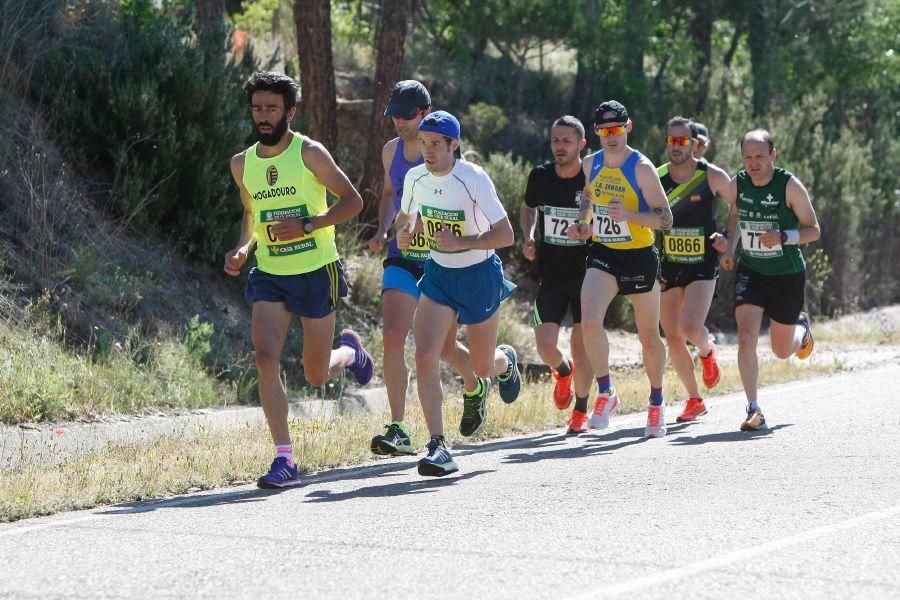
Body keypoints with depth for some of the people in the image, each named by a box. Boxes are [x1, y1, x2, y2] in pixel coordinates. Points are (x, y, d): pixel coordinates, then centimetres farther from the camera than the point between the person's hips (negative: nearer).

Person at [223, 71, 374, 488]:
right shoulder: (243, 164, 5)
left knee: (317, 376, 6)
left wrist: (306, 225, -20)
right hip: (269, 276, 3)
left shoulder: (309, 153, -9)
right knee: (265, 356, -19)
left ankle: (350, 352, 44)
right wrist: (243, 249, 1)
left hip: (316, 272, -3)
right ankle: (285, 460, -16)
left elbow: (352, 200, -7)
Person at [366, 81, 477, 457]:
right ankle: (398, 430, -16)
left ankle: (474, 384, 44)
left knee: (445, 348, 8)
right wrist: (383, 230, 7)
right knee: (392, 338, -16)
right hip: (403, 259, 4)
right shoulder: (391, 151, 6)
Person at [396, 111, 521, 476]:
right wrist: (403, 233, -10)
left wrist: (460, 242, -30)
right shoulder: (415, 178, -6)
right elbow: (406, 217, 14)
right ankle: (438, 447, -16)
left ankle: (505, 363, 51)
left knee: (483, 367, 10)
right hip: (438, 274, 3)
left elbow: (505, 235, -19)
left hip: (480, 275, -3)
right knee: (425, 357, -18)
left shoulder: (474, 179, -21)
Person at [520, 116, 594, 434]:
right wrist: (528, 238, 1)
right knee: (545, 344, -9)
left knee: (581, 344, -1)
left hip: (586, 274, -2)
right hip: (550, 274, 2)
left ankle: (581, 411, 18)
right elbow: (527, 208, 18)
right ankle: (563, 371, 27)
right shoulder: (540, 176, -2)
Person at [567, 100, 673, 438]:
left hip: (640, 258, -3)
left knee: (649, 337, 10)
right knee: (589, 323, -22)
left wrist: (628, 215, -31)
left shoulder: (642, 168, -13)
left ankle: (656, 404, 30)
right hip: (602, 255, 3)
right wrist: (583, 225, 6)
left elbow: (665, 219, -16)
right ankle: (606, 394, -6)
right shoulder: (590, 164, 2)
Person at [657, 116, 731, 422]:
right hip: (668, 267, 3)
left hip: (703, 266, -3)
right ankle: (694, 400, 21)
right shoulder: (655, 178, -1)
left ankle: (707, 351, 15)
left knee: (689, 328, -22)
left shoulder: (712, 176, -7)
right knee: (672, 339, 3)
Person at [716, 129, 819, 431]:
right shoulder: (737, 185, -6)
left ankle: (802, 327, 48)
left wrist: (783, 237, -29)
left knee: (782, 350, 11)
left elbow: (814, 230, -11)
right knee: (746, 338, -19)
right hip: (750, 272, 2)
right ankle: (754, 410, -14)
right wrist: (729, 246, 0)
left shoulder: (790, 186, -17)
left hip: (787, 275, -2)